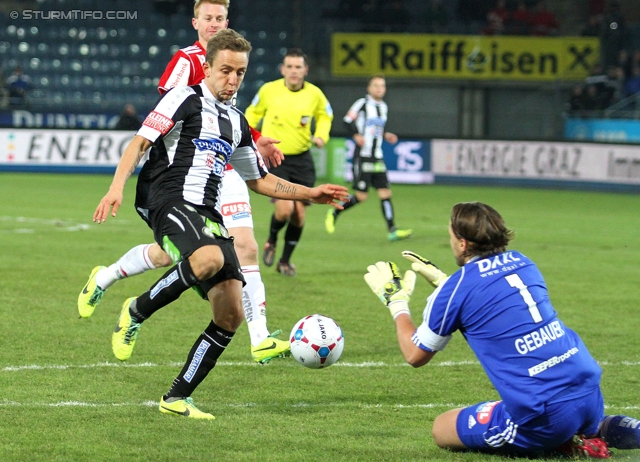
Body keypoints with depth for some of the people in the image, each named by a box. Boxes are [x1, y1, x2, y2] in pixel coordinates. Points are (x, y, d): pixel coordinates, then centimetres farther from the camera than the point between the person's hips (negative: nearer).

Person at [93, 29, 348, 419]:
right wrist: (118, 186, -23)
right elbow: (141, 142, -7)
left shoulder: (237, 123, 24)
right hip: (173, 204, -7)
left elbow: (260, 180, 35)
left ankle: (177, 398, 5)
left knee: (231, 314, -5)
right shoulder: (185, 99, 2)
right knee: (210, 259, -39)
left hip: (210, 217, 7)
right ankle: (136, 312, -15)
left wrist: (309, 194, 24)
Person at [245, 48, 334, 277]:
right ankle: (271, 241, 15)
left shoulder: (314, 94, -3)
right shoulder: (268, 90, -8)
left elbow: (325, 115, 18)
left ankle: (285, 260, 22)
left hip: (301, 159, 3)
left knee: (299, 213, 1)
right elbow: (253, 113, 12)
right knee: (285, 208, -19)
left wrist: (322, 135, 1)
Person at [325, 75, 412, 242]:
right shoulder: (363, 104, -7)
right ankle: (333, 214, 14)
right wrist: (356, 135, -24)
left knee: (385, 193, -2)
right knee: (361, 196, -7)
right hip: (362, 157, -7)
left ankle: (392, 231, -5)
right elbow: (348, 120, -10)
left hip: (377, 158, 7)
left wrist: (386, 135, 9)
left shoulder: (383, 107, 15)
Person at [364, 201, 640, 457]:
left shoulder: (456, 289, -6)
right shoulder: (521, 263, 12)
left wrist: (396, 302, 25)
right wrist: (439, 278, 41)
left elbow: (415, 356, 10)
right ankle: (599, 429, 7)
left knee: (441, 429, 12)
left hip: (542, 418, -7)